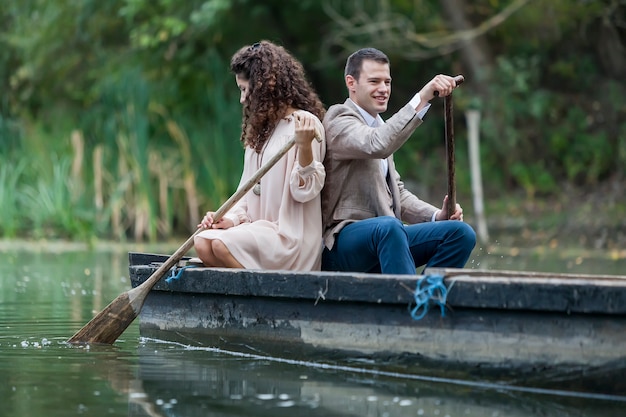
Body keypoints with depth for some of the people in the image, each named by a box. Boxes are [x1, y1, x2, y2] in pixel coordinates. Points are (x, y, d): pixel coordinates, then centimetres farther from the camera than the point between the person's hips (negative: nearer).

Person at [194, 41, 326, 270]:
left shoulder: (306, 124, -7)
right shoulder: (260, 128, 20)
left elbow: (304, 191, -13)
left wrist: (304, 146, -29)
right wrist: (232, 218, -1)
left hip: (291, 236, -8)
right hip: (260, 229, 8)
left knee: (222, 244, -29)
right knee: (203, 242, -19)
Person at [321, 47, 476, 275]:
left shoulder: (379, 126, 22)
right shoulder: (339, 120, -6)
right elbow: (377, 145, -28)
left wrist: (437, 215, 7)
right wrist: (422, 98, -31)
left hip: (385, 235, 9)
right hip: (342, 242, -9)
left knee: (461, 233, -10)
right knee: (388, 226, -39)